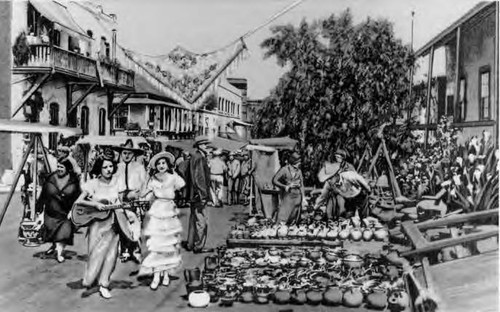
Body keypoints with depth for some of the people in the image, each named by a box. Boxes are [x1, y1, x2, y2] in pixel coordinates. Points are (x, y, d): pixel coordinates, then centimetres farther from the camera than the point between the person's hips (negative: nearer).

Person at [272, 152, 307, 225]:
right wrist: (286, 187, -12)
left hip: (297, 196, 4)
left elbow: (301, 185, 11)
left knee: (293, 220, 5)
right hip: (287, 195, -4)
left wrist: (303, 197, 7)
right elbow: (274, 180, -8)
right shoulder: (284, 170, -5)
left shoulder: (299, 171, 8)